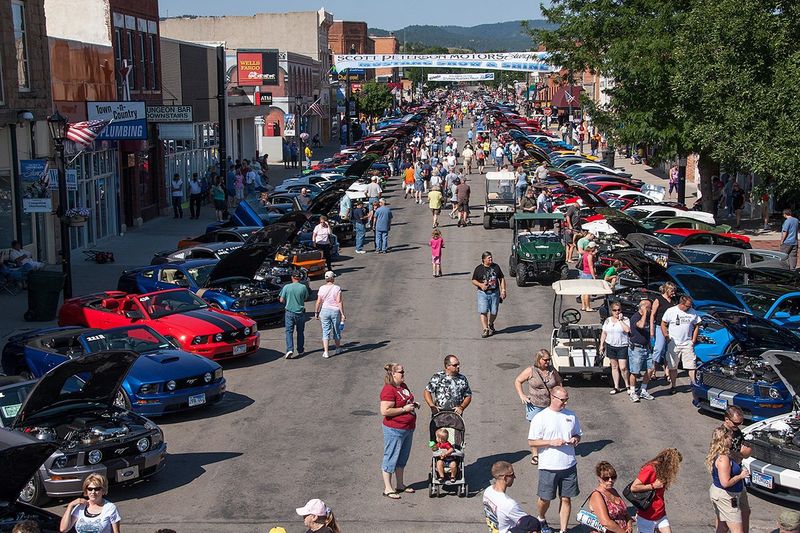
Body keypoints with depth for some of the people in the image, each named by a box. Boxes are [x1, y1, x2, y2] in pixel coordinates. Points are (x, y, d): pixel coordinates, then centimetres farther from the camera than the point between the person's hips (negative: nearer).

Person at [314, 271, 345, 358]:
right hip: (335, 311, -1)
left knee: (326, 332, 3)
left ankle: (326, 352, -6)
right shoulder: (337, 288, -10)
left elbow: (319, 302, -4)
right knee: (336, 331, 17)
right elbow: (339, 302, -14)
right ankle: (338, 349, 33)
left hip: (324, 311, 1)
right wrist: (342, 314, -11)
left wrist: (316, 312, 8)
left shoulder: (322, 289, -5)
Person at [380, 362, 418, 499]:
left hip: (408, 428, 9)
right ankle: (388, 488, 10)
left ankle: (400, 485, 31)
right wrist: (404, 409, -22)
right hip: (394, 430, -9)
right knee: (391, 458, 1)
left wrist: (413, 405, 6)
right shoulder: (388, 390, -19)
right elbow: (385, 411, -26)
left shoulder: (403, 386, 10)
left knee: (402, 458, 18)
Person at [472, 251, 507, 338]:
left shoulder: (496, 267, 8)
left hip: (495, 293, 2)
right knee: (483, 312, -13)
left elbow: (502, 279, 13)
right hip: (483, 293, -2)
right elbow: (473, 280, 5)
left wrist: (503, 290, 4)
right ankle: (485, 330, -9)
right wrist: (480, 285, -14)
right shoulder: (478, 269, 1)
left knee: (494, 312, 6)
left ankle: (491, 325, 35)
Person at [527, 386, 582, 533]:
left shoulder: (571, 415, 5)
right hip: (548, 467, -3)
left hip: (569, 465, 3)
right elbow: (531, 442, -9)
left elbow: (578, 434, 18)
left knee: (566, 499, 7)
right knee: (545, 498, 9)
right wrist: (551, 442, -19)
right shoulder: (540, 418, -9)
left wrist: (575, 439, -6)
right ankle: (540, 519, 38)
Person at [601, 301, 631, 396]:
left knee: (623, 367, -10)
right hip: (610, 346, 4)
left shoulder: (625, 320, -2)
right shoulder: (608, 320, 10)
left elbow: (628, 330, -20)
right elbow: (604, 333, 14)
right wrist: (601, 345, 10)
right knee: (614, 367, 8)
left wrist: (620, 320, -15)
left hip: (623, 346, -4)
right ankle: (616, 387, 15)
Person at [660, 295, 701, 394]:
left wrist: (693, 340, 5)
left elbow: (696, 326, 12)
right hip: (673, 344, -1)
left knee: (691, 367, -5)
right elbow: (663, 324, 3)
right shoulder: (670, 311, -4)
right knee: (672, 367, 6)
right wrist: (667, 338, -4)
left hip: (687, 344, 1)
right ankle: (672, 386, 17)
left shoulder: (693, 312, 2)